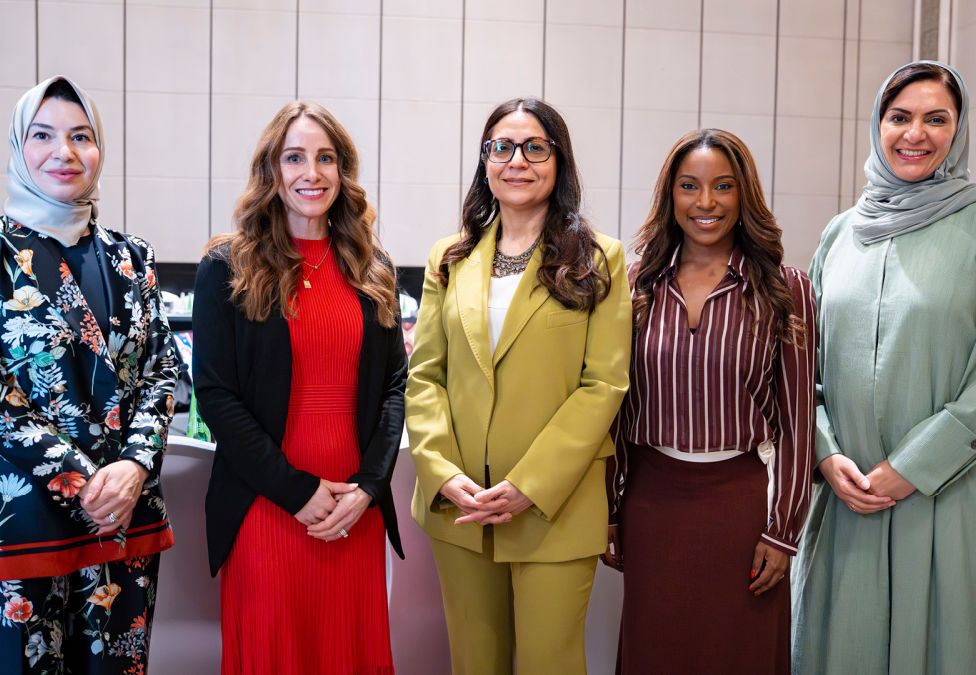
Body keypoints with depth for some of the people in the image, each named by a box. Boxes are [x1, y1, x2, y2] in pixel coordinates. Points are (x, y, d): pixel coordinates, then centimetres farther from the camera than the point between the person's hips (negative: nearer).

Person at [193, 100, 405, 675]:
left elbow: (394, 384, 7)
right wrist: (297, 492, -12)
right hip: (265, 509, -3)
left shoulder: (373, 268, 9)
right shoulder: (229, 268, -1)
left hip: (358, 510, 3)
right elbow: (215, 394, -7)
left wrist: (370, 486, -6)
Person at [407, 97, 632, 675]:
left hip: (555, 508, -3)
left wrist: (529, 487, -15)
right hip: (459, 505, 3)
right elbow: (424, 376, 6)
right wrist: (443, 473, -10)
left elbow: (603, 385, -7)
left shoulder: (599, 260, 0)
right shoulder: (450, 259, 9)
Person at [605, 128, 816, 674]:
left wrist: (782, 530, -4)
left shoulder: (785, 290, -4)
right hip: (651, 500, 2)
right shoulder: (638, 283, 2)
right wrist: (609, 509, 7)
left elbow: (797, 420, -2)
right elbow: (618, 406, 6)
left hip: (742, 500, -2)